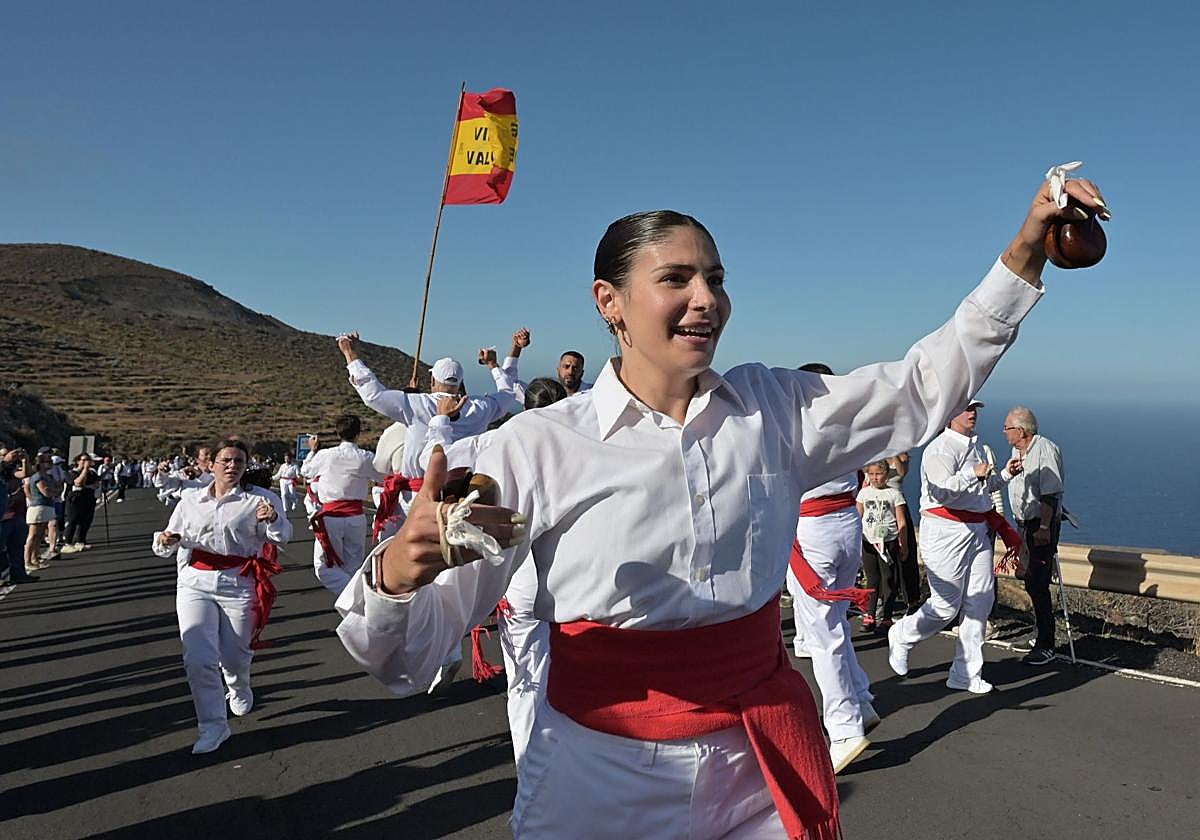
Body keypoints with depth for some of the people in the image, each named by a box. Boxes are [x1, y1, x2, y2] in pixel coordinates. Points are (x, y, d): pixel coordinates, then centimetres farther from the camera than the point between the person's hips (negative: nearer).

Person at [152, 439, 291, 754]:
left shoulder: (259, 499, -4)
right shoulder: (191, 499, 9)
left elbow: (281, 537, -13)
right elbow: (171, 540, 15)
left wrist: (273, 520, -35)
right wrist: (165, 541, -9)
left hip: (239, 586, -2)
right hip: (195, 585, 2)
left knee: (235, 657, 9)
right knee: (198, 659, -8)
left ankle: (239, 690, 46)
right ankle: (213, 725, 9)